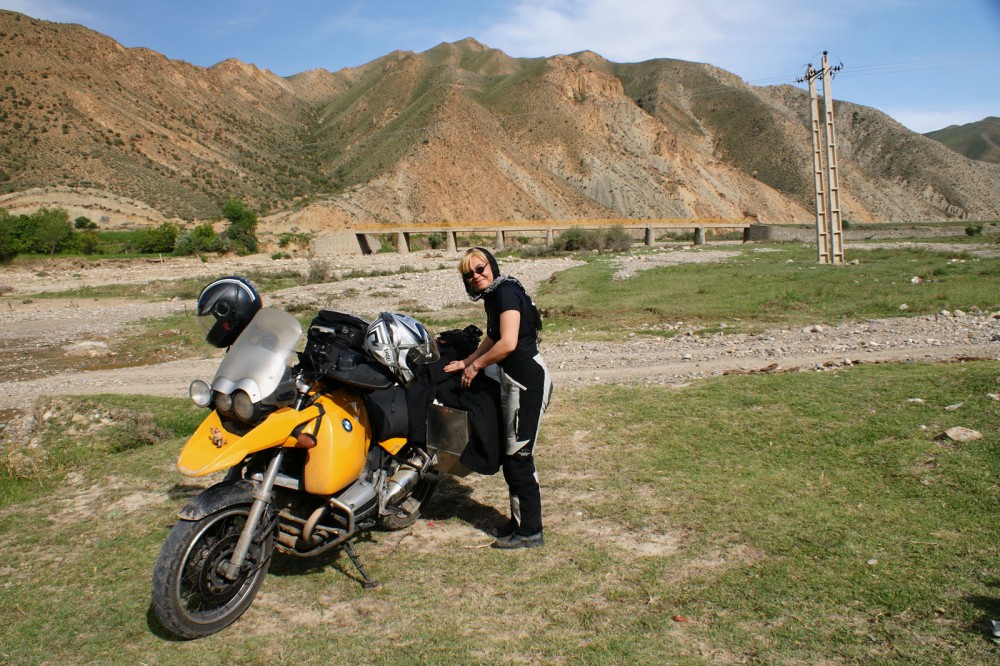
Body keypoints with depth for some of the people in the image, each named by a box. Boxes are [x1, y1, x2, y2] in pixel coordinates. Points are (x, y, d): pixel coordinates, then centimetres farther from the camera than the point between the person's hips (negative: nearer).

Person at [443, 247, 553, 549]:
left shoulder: (506, 291, -15)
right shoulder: (494, 297, 15)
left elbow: (508, 343, -24)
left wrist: (476, 366, -12)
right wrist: (466, 362, 29)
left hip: (527, 378, -10)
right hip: (514, 379, 10)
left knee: (517, 456, -4)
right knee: (510, 454, 16)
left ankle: (530, 532, 7)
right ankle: (520, 519, 29)